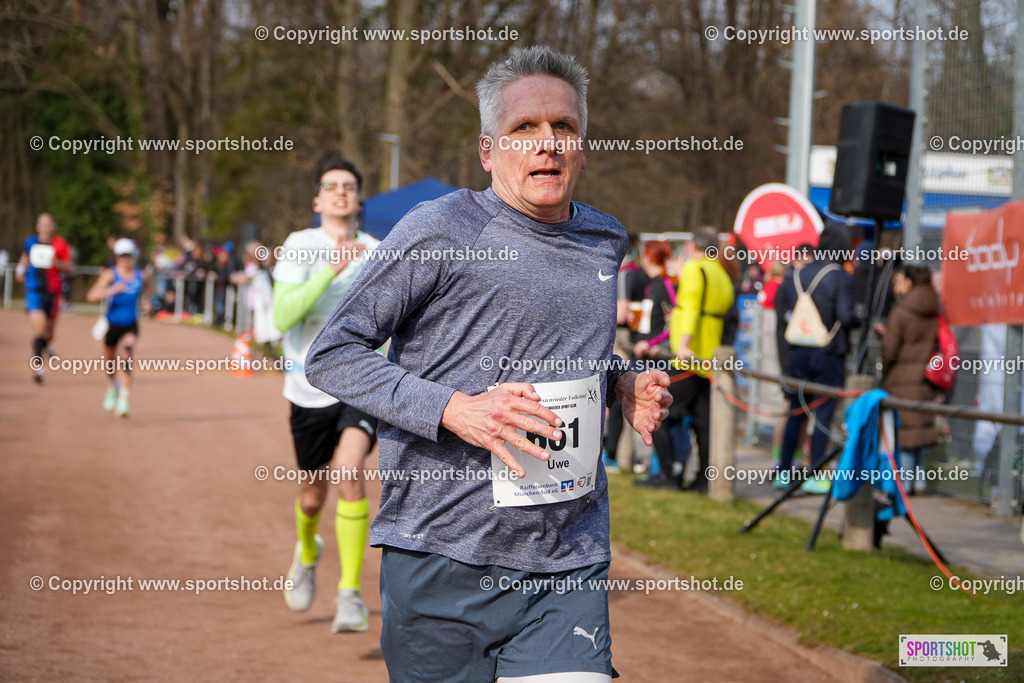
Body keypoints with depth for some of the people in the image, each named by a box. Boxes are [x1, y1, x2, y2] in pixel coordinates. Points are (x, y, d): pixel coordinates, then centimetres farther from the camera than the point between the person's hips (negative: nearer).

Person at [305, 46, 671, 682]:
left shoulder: (605, 241, 12)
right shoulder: (440, 230, -6)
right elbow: (331, 355, -5)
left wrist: (622, 385, 9)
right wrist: (453, 409, -18)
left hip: (570, 565, 4)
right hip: (443, 564, -4)